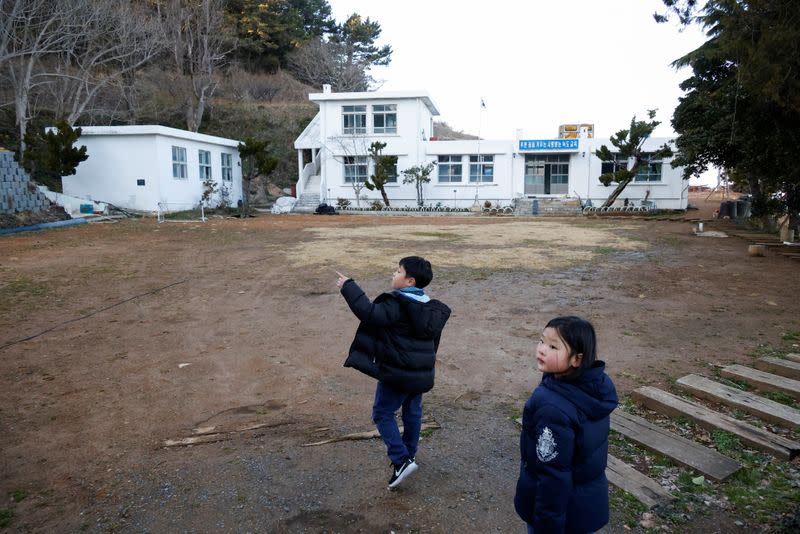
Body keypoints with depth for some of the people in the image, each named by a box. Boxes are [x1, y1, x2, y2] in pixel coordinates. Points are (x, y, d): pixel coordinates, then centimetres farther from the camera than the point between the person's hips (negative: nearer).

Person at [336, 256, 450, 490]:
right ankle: (409, 456, 37)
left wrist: (349, 287, -25)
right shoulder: (430, 307, 6)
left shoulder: (396, 305, -22)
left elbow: (370, 313, -32)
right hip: (421, 373, 8)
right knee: (413, 413, 22)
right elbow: (434, 338, 17)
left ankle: (401, 461, -2)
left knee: (383, 414, 5)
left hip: (398, 373, -8)